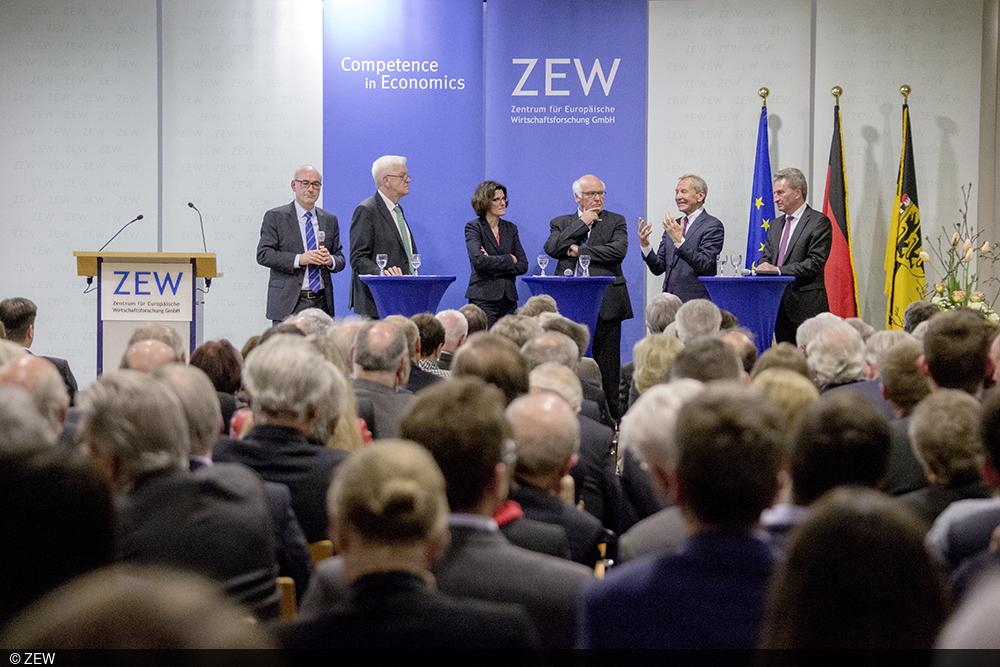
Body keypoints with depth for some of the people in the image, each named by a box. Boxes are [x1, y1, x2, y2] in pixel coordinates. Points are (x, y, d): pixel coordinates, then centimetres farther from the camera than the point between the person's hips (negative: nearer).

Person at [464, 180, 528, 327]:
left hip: (508, 299, 5)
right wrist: (509, 260, -5)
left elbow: (523, 266, 8)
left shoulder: (510, 228, 16)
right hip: (483, 298, -5)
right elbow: (479, 261, -15)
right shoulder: (473, 227, 1)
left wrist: (494, 267, -6)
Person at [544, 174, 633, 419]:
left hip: (606, 303, -1)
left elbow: (619, 250, -9)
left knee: (607, 363, -1)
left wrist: (580, 251, -7)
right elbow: (552, 248, -5)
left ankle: (611, 416, 2)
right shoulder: (561, 223, 14)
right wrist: (582, 223, -5)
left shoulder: (616, 222, 10)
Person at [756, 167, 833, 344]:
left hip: (806, 308, -7)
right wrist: (763, 267, -7)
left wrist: (779, 270, -20)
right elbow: (766, 257, 19)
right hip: (779, 306, 7)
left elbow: (816, 263, -13)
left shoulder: (819, 222, -4)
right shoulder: (776, 225, 20)